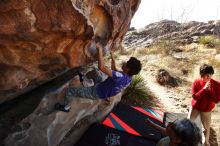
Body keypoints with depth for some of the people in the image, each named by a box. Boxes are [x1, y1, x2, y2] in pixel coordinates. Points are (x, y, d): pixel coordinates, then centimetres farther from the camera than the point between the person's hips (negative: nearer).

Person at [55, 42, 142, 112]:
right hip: (104, 93, 8)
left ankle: (66, 108, 27)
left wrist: (100, 49, -35)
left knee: (69, 91, -1)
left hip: (96, 93, -8)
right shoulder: (128, 77, -10)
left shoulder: (121, 77, -38)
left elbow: (101, 67, -44)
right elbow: (114, 71, 11)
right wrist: (113, 59, 9)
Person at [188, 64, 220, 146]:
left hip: (206, 110, 0)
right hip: (195, 108, 1)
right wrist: (204, 89, -30)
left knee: (206, 127, 15)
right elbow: (195, 96, -20)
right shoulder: (196, 82, -15)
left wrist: (210, 90, -28)